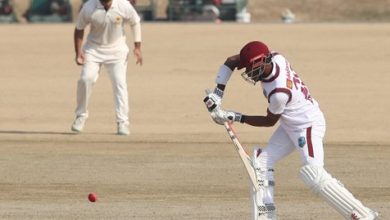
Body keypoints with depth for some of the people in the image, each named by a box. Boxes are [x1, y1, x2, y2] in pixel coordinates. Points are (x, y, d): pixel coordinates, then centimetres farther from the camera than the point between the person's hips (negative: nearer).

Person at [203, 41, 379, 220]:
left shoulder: (279, 92, -34)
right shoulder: (274, 58, -13)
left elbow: (270, 121, -14)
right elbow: (231, 61, -2)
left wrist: (236, 117, -12)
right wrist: (218, 93, -10)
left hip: (308, 126, -10)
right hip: (290, 126, 10)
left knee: (313, 174, -23)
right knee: (262, 162, 5)